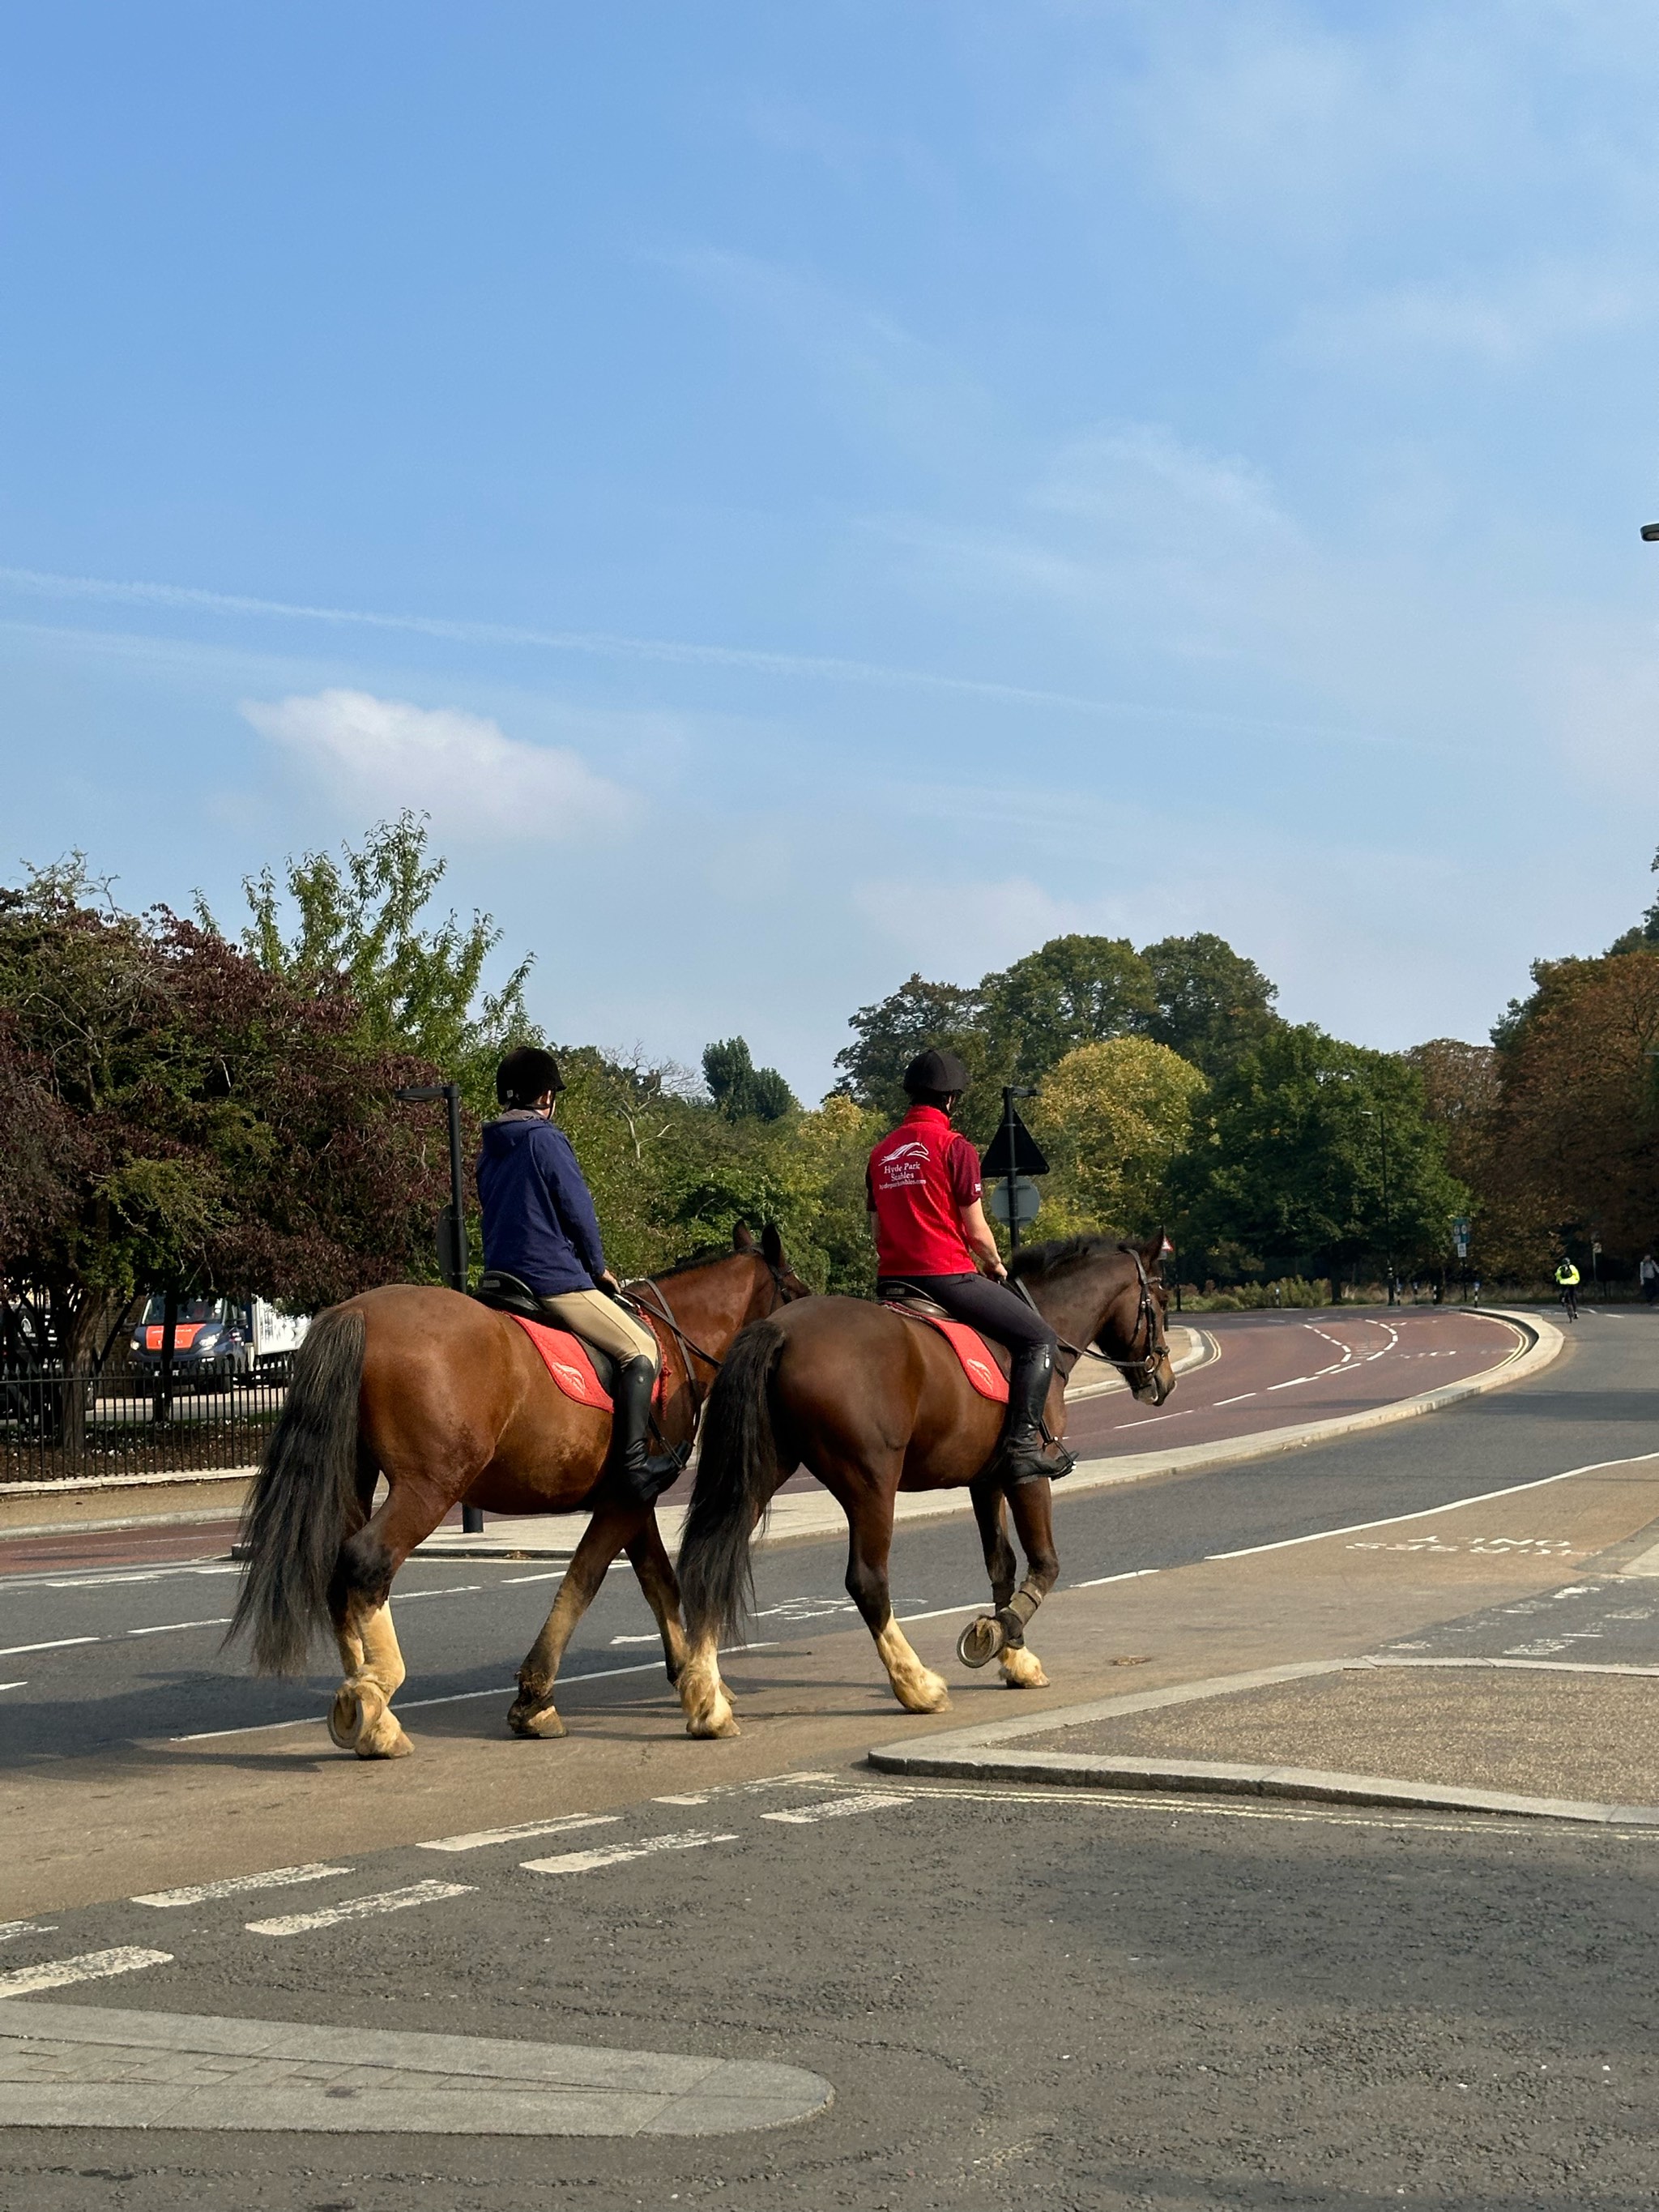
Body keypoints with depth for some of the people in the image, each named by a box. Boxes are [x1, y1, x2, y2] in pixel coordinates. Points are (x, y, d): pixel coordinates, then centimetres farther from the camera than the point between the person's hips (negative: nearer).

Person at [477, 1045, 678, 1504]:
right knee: (642, 1349, -5)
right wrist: (599, 1267, 7)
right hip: (556, 1280, -9)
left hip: (503, 1275, 9)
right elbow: (579, 1210, -10)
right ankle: (632, 1463, -17)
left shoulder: (489, 1151, 15)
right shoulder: (546, 1139, -9)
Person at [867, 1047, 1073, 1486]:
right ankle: (1023, 1441, -12)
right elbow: (976, 1231, -7)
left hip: (891, 1280, 7)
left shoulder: (881, 1152, 13)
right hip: (948, 1274, -7)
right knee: (1039, 1338, 0)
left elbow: (878, 1229, 16)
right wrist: (996, 1266, 11)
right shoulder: (954, 1147, -7)